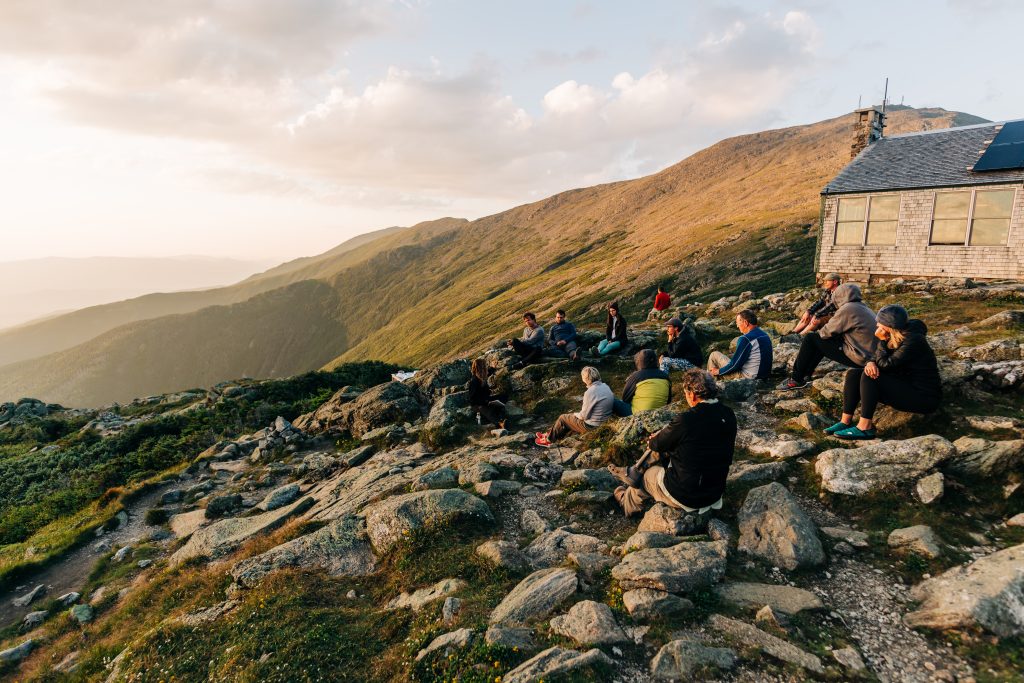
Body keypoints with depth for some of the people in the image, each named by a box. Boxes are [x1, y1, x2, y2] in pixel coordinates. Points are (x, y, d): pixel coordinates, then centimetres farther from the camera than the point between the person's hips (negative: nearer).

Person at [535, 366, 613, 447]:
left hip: (591, 426, -8)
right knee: (570, 416, 24)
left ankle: (548, 440, 30)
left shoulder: (590, 392, -27)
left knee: (562, 418, 12)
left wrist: (575, 414, 2)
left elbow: (584, 415, -20)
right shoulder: (605, 386, 0)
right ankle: (549, 434, 34)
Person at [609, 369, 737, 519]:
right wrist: (662, 438, 15)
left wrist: (652, 441, 15)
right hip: (715, 494, 5)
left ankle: (628, 503, 47)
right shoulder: (729, 415, -7)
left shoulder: (685, 420, -26)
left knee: (648, 474, 23)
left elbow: (656, 445, -9)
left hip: (684, 497, -5)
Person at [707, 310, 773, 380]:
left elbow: (734, 365, -19)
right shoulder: (765, 335, 5)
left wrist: (719, 371, -2)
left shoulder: (745, 339, -22)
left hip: (748, 377, -9)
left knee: (714, 355, 4)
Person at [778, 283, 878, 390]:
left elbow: (828, 331, -11)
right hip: (869, 355, 10)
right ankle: (806, 374, 23)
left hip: (857, 359, -10)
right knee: (822, 341, 23)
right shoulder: (865, 309, 15)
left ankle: (796, 379, 1)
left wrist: (819, 332, 11)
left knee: (810, 339, -5)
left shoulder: (847, 309, -15)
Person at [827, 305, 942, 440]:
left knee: (869, 377, -26)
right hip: (905, 386, 9)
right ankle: (846, 422, -8)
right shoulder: (896, 337, 3)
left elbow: (886, 365, -25)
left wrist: (882, 340, -16)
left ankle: (865, 428, -24)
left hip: (924, 398, -9)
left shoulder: (913, 341, -23)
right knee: (853, 374, -3)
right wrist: (871, 363, -16)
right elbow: (879, 358, 8)